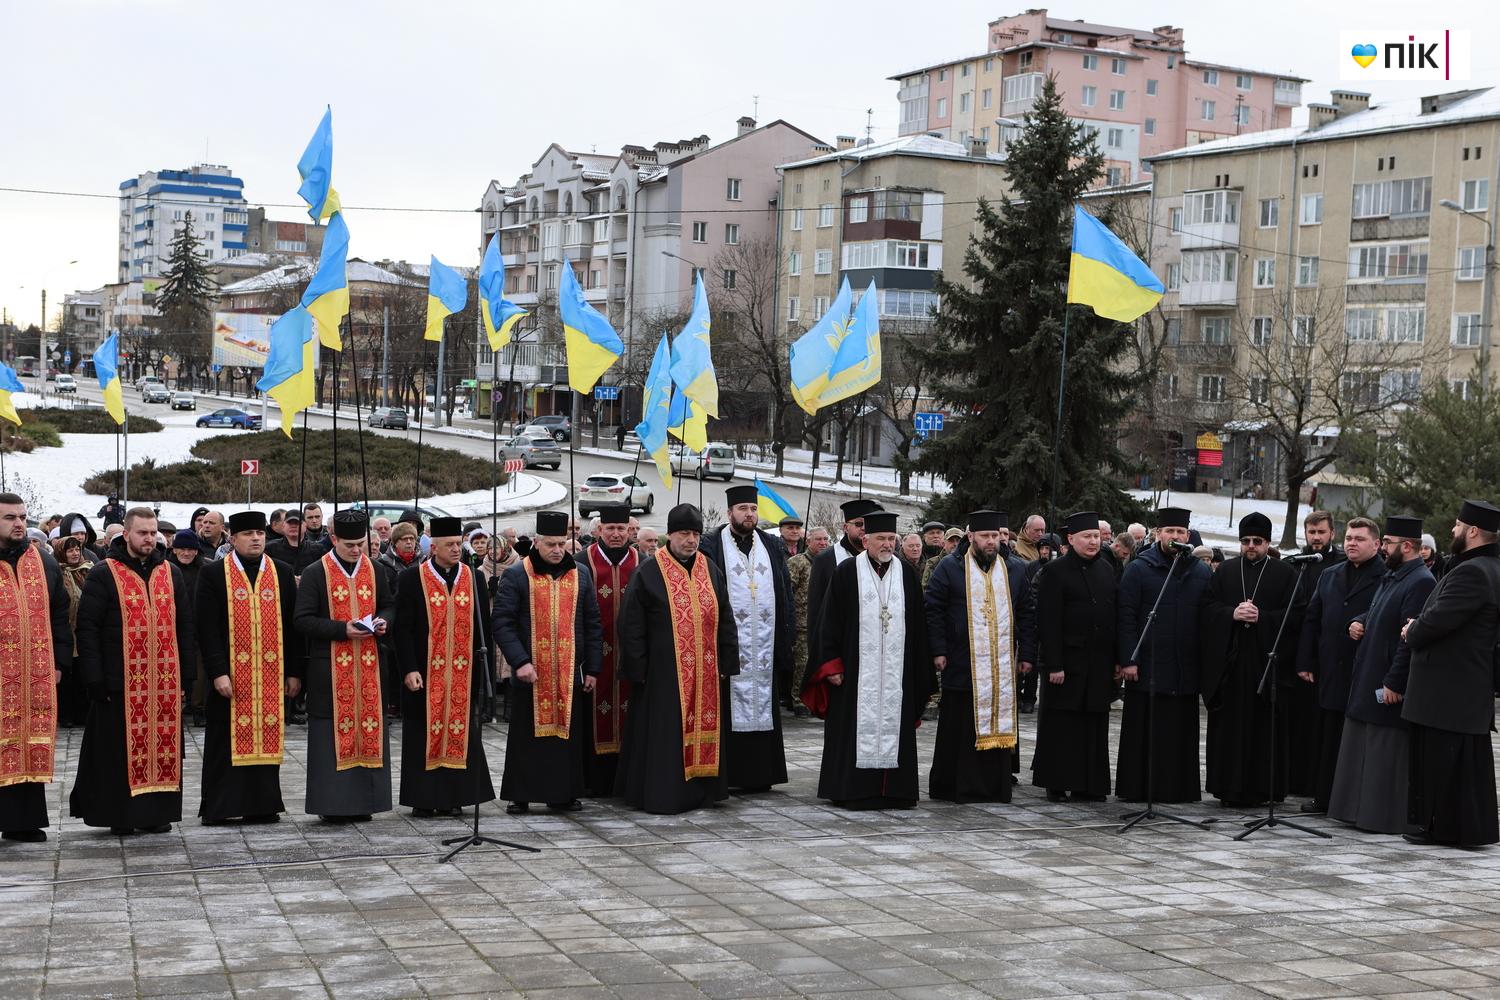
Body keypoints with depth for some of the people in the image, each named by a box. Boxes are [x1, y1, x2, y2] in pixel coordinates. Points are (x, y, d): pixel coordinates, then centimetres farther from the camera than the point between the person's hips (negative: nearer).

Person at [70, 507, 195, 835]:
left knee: (162, 744, 5)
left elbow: (185, 626, 14)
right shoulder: (104, 574, -1)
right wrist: (94, 678, -10)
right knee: (121, 748, 1)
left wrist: (186, 673, 7)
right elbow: (87, 629, -4)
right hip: (121, 681, -4)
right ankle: (120, 815, 10)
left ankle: (155, 810, 13)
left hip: (165, 681, 4)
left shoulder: (171, 574, 12)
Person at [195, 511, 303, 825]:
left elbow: (292, 624, 8)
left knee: (266, 736, 5)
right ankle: (217, 807, 11)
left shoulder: (283, 573, 8)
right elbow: (206, 628, -5)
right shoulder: (213, 574, -1)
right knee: (227, 740, 2)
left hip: (271, 673, 3)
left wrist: (294, 671, 4)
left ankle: (261, 805, 14)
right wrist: (217, 672, -12)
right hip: (230, 674, -2)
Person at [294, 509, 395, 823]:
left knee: (369, 727, 5)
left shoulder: (375, 571, 9)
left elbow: (389, 605, 19)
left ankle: (362, 800, 13)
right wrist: (343, 629, -18)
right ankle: (332, 803, 3)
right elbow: (303, 620, -8)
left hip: (368, 665, 4)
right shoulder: (315, 574, -4)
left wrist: (383, 621, -4)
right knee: (333, 734, -3)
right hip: (330, 667, -4)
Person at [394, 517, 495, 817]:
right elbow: (403, 629, -4)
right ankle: (423, 799, 11)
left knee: (460, 732, 5)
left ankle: (452, 798, 15)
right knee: (425, 733, 3)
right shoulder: (411, 579, -2)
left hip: (464, 673, 3)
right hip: (425, 673, -3)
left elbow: (483, 628, 9)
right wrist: (409, 669, -12)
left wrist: (482, 668, 5)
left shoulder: (474, 579, 7)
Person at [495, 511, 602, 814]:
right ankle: (520, 795, 11)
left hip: (570, 672, 3)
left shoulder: (580, 576, 9)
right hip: (530, 671, -3)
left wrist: (592, 668, 5)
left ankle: (563, 794, 15)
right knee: (527, 734, 3)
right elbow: (502, 622, -7)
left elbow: (592, 624, 11)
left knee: (567, 732, 6)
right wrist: (519, 661, -17)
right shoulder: (516, 576, -2)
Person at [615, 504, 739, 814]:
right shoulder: (648, 574, -5)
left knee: (703, 730, 9)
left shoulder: (710, 570, 9)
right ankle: (663, 793, 6)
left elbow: (725, 622, 12)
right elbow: (631, 627, -6)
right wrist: (638, 670, -10)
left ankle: (699, 790, 18)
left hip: (705, 673, 5)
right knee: (665, 737, -2)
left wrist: (726, 664, 6)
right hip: (664, 672, -5)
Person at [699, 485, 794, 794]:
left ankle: (759, 773, 9)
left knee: (763, 707, 5)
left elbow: (785, 595, 14)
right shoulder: (712, 546, 1)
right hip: (727, 642, -4)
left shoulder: (772, 546, 13)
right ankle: (726, 771, 2)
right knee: (729, 707, -3)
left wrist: (785, 638, 6)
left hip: (765, 642, 4)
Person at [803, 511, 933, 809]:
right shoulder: (846, 572, 0)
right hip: (857, 670, -3)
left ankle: (894, 789, 10)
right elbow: (830, 622, -1)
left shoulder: (906, 574, 9)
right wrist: (831, 664, -7)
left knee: (893, 725, 4)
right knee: (859, 726, -1)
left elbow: (918, 627, 11)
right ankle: (854, 790, 6)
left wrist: (920, 670, 7)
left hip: (897, 669, 3)